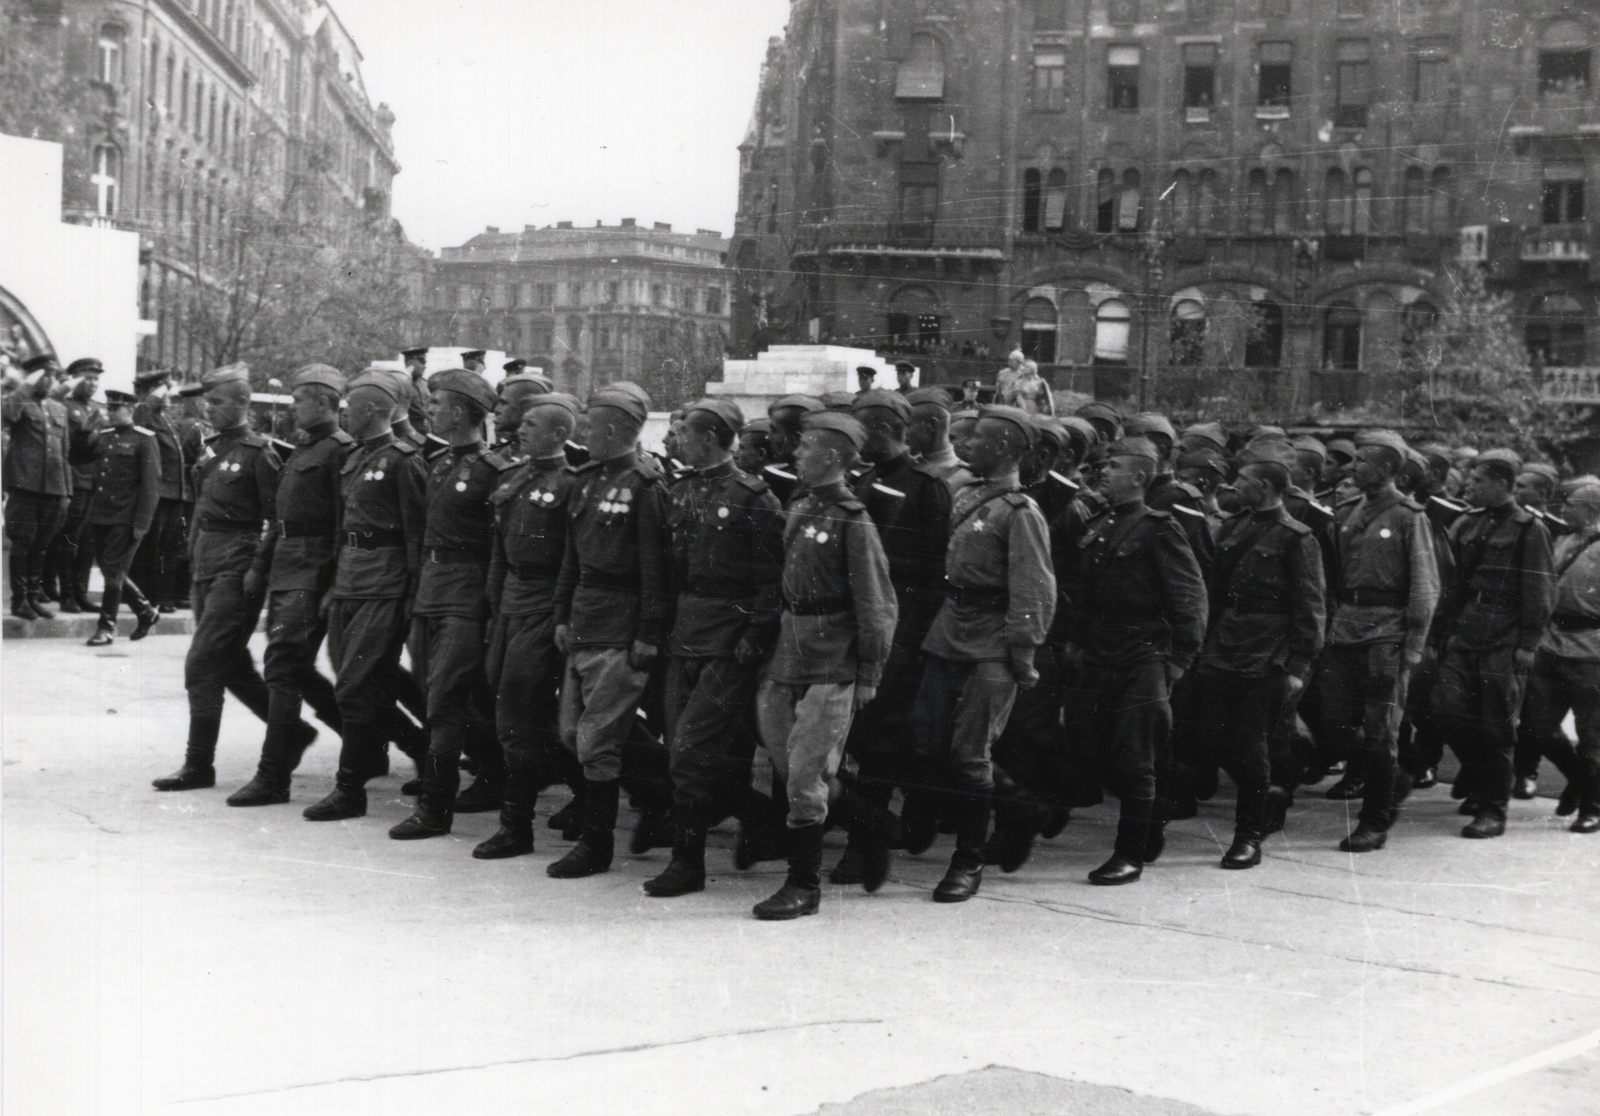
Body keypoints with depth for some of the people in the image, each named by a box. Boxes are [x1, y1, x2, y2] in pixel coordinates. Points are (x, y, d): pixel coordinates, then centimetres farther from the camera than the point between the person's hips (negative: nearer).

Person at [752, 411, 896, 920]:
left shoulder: (852, 522, -12)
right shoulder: (798, 507, 10)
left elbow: (878, 606, -10)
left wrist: (869, 676, -9)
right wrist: (769, 644, 15)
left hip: (831, 667, -7)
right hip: (787, 657, 7)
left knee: (806, 774, -4)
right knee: (782, 766, 12)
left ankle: (805, 885, 4)